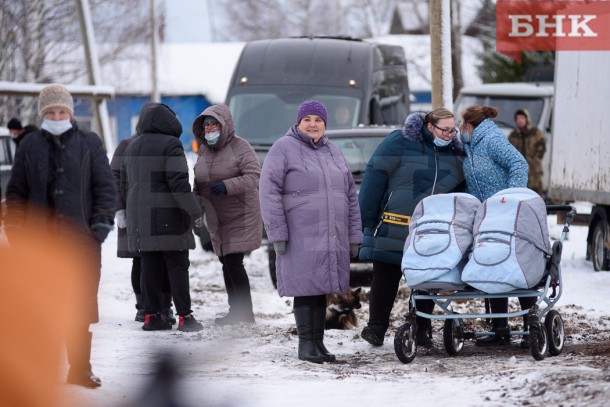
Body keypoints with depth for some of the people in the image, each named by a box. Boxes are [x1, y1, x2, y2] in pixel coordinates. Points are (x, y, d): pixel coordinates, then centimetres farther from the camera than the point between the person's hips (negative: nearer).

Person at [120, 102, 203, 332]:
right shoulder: (170, 145, -9)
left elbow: (124, 184, 20)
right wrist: (194, 210, -9)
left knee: (149, 267, 7)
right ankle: (184, 316, -5)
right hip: (168, 217, -6)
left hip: (140, 219, 6)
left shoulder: (132, 147, 15)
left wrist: (130, 212, 28)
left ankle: (152, 315, 7)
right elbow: (178, 183, -16)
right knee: (177, 267, -3)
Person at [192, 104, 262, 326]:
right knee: (226, 263, 10)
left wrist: (228, 186, -29)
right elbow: (198, 182, 19)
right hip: (217, 219, 7)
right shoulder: (204, 150, 10)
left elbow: (254, 177, -19)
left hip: (240, 216, -7)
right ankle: (235, 311, 18)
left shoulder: (240, 147, -12)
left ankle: (245, 313, -7)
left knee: (233, 263, -13)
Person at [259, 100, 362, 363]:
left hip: (332, 239, 6)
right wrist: (277, 233, -13)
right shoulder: (283, 149, -1)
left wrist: (354, 234, 14)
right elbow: (269, 192, -7)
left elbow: (351, 195, 20)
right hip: (301, 238, -5)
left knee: (321, 289, 8)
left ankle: (319, 342, 13)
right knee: (306, 289, -7)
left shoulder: (333, 151, 18)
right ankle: (305, 344, -2)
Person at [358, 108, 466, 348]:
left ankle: (422, 329, 17)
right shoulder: (400, 143, -6)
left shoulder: (455, 153, 10)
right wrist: (366, 218, -9)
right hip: (395, 227, -4)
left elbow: (462, 193, 20)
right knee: (386, 277, 0)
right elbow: (374, 177, -7)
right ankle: (376, 327, 8)